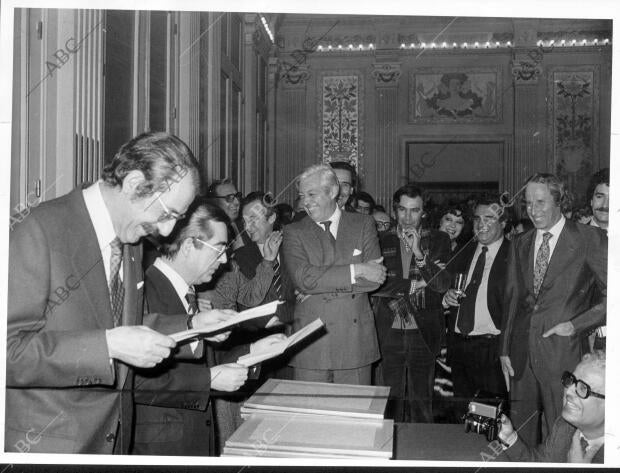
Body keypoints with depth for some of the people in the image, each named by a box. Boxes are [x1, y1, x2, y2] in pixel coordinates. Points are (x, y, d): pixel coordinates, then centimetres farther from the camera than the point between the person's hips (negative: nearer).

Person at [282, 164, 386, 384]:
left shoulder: (363, 224, 8)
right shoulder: (294, 232, 5)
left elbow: (375, 279, -3)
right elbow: (303, 278, -12)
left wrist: (323, 283, -9)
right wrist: (356, 270, -14)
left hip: (355, 341, 1)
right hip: (311, 344, -1)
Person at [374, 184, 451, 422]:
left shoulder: (438, 240, 5)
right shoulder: (382, 241, 8)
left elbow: (442, 284, -6)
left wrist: (418, 253, -15)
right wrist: (411, 285, -9)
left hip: (423, 332, -1)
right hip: (389, 331, 1)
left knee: (421, 400, 1)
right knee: (392, 400, 4)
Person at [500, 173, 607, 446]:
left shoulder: (590, 239, -3)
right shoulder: (520, 244, 13)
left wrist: (576, 324, -11)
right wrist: (504, 349, 10)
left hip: (562, 352, -4)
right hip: (521, 353, 4)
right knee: (520, 436, 9)